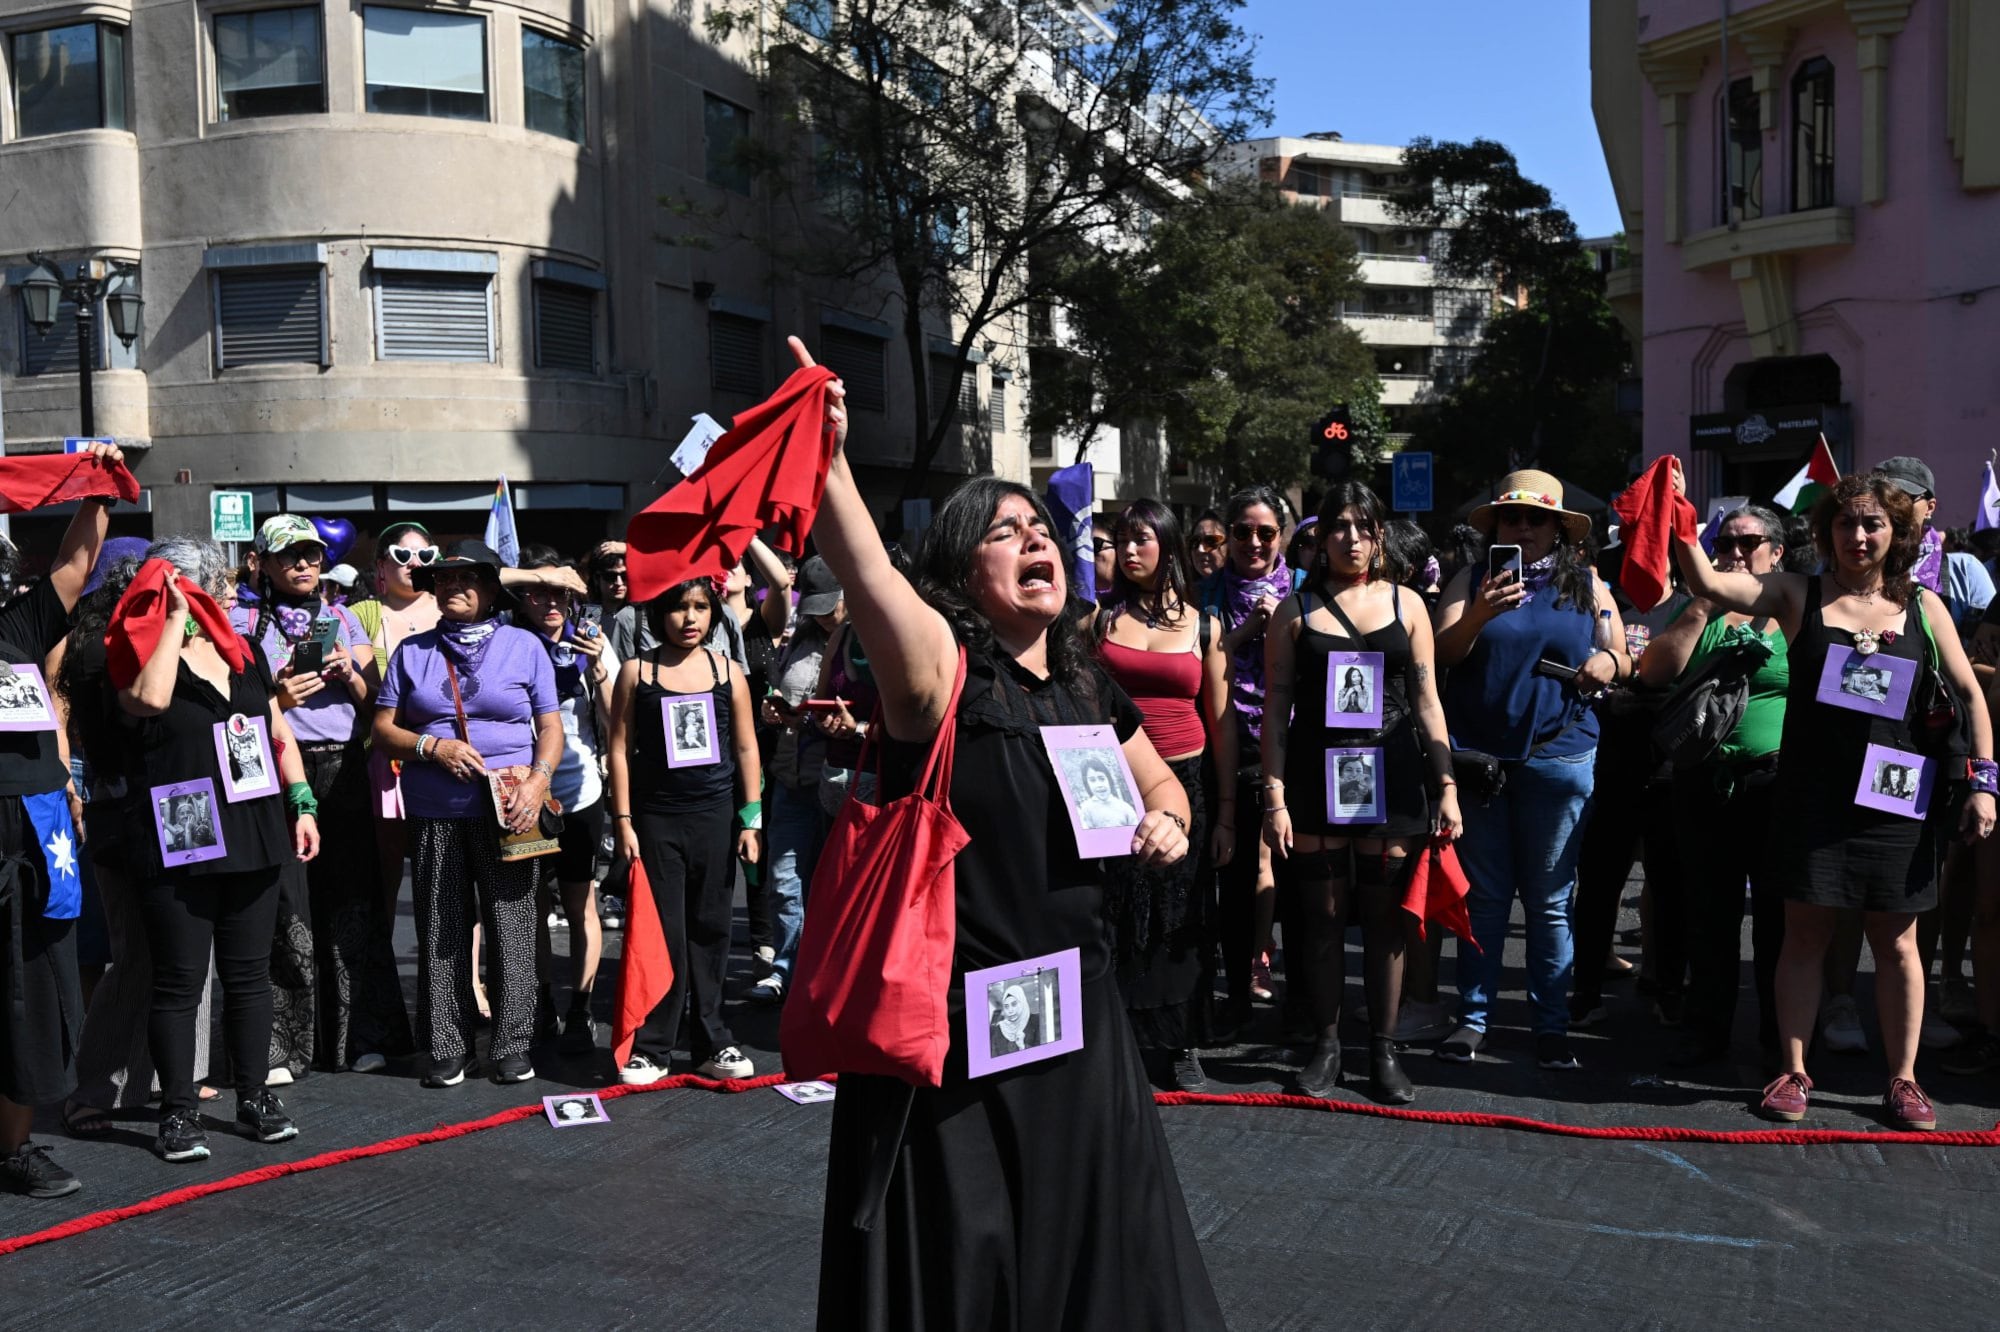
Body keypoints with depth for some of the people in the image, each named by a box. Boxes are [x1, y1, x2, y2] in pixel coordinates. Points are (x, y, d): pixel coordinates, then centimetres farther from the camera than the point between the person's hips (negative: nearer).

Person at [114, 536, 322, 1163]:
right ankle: (179, 1113, 12)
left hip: (252, 838, 5)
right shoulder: (142, 656, -4)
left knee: (249, 973, 12)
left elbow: (279, 733, 17)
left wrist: (302, 805, 9)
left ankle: (255, 1096, 22)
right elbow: (150, 698, -28)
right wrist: (173, 620, -18)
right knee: (179, 981, 2)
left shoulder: (244, 652, 13)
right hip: (178, 846, -5)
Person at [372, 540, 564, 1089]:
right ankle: (445, 1049, 15)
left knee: (512, 929, -1)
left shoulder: (524, 647, 7)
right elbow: (383, 729, 10)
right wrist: (433, 746, -9)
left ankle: (512, 1047, 10)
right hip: (435, 816, 2)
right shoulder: (413, 652, 12)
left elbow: (551, 728, 5)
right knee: (441, 934, 4)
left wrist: (537, 781, -12)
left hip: (507, 814, -1)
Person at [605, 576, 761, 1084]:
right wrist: (623, 821, -4)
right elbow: (620, 748, 1)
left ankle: (712, 1043, 17)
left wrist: (752, 820, 3)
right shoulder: (637, 672, 2)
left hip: (715, 816, 1)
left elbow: (746, 749, 7)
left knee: (710, 929, 7)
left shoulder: (728, 671, 5)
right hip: (656, 818, -1)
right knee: (662, 932, 0)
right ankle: (651, 1049, 10)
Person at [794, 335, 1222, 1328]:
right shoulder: (939, 666, -12)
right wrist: (826, 461, -48)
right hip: (954, 1015, -6)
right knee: (961, 1252, 5)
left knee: (1092, 1230, 20)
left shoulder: (1086, 686, 8)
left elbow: (1158, 781, 23)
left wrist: (1166, 821, 1)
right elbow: (866, 573, -32)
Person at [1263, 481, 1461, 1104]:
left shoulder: (1405, 603, 8)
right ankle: (1326, 1045, 16)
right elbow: (1276, 709, 2)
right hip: (1317, 778, -1)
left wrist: (1447, 784, 1)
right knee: (1324, 917, 4)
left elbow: (1427, 701, 8)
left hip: (1390, 777, 1)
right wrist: (1274, 797, -5)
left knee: (1385, 917, 4)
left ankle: (1384, 1050, 15)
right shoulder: (1296, 610, 4)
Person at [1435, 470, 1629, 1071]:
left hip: (1558, 757, 0)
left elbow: (1623, 663, 12)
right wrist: (1479, 615, -22)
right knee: (1483, 894, 7)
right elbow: (1442, 655, -5)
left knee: (1550, 900, 5)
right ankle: (1473, 1017, 16)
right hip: (1477, 753, 0)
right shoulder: (1473, 580, 6)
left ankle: (1552, 1025, 13)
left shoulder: (1586, 584, 8)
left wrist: (1608, 665, -11)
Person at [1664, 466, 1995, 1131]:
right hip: (1813, 794, -1)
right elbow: (1708, 584, -12)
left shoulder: (1922, 606, 5)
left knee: (1896, 939, 8)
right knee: (1805, 932, 4)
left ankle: (1903, 1079, 21)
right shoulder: (1797, 595, 1)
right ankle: (1793, 1071, 16)